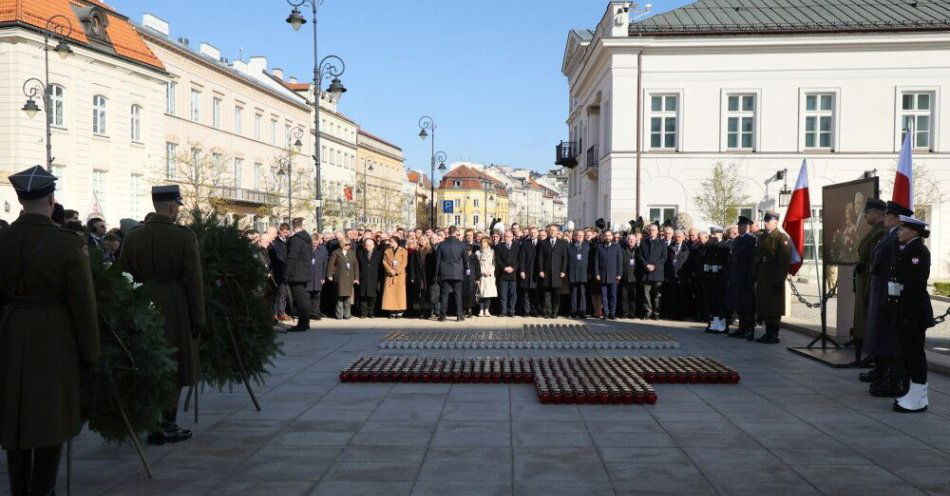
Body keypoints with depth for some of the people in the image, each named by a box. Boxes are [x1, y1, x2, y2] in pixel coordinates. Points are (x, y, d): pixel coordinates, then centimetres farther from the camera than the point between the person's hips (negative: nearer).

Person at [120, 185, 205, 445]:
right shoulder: (184, 236, -10)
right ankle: (168, 426, 11)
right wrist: (198, 318, -4)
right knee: (173, 365, 7)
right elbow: (194, 281, -11)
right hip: (174, 306, -4)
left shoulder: (133, 236, 3)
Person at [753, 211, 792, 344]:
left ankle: (774, 335, 4)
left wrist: (779, 280, -18)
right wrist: (756, 277, 13)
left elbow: (784, 261, -14)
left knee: (774, 309, -2)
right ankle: (768, 333, 19)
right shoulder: (762, 239, 16)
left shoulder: (782, 238, -8)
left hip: (774, 280, -7)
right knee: (764, 307, 10)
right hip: (762, 280, 8)